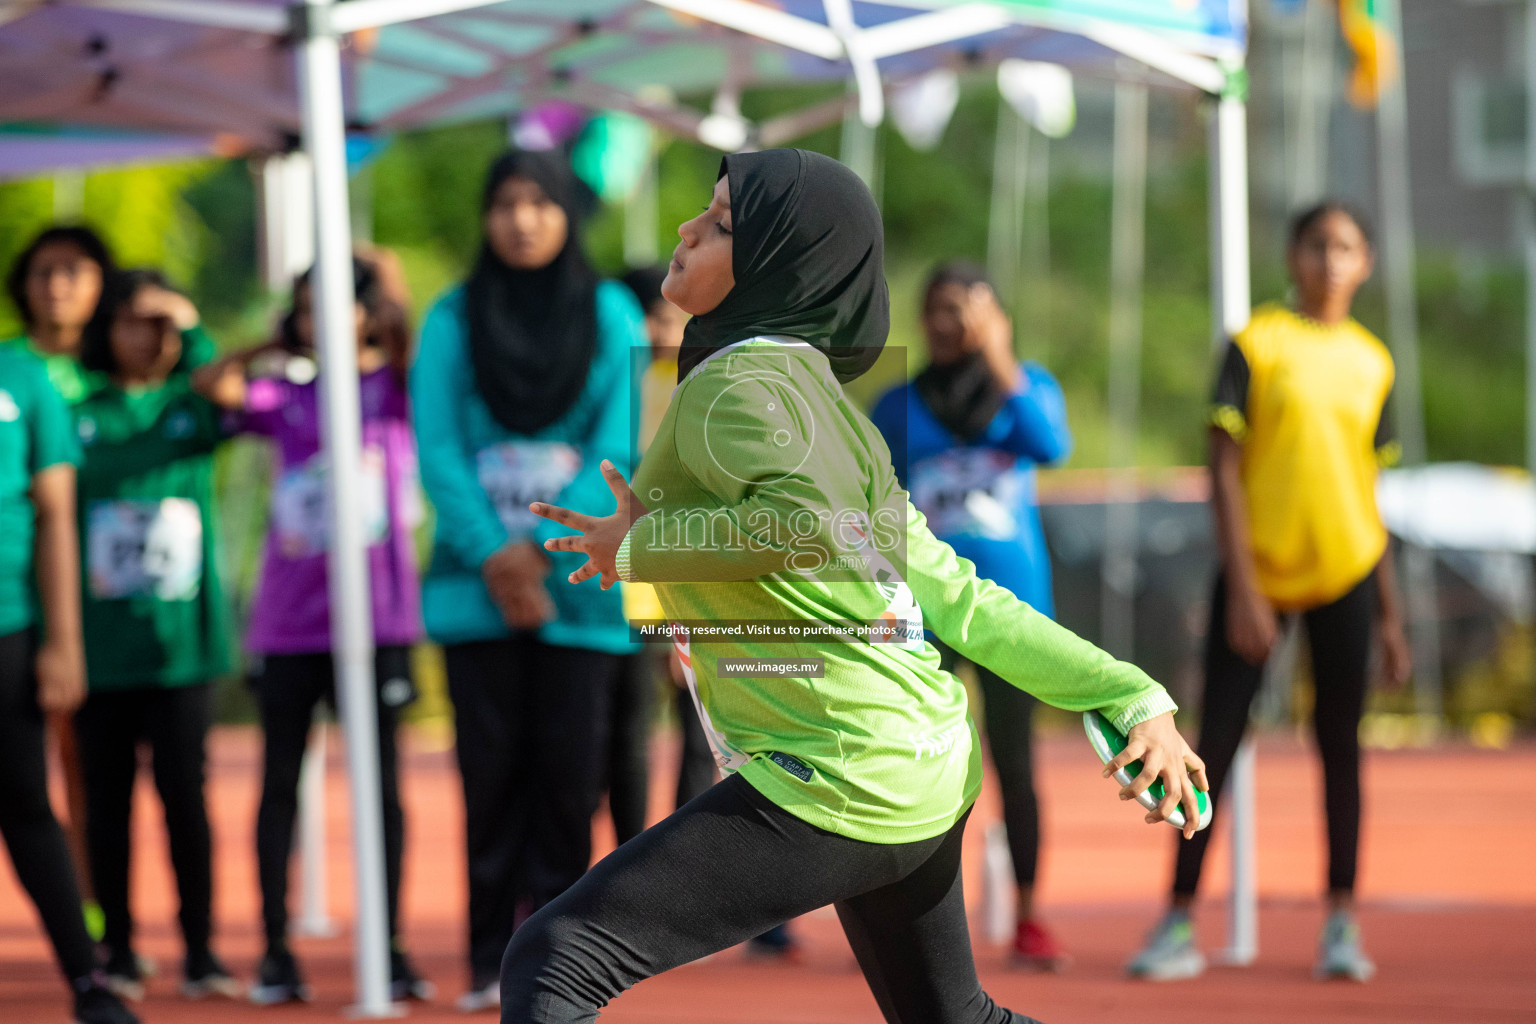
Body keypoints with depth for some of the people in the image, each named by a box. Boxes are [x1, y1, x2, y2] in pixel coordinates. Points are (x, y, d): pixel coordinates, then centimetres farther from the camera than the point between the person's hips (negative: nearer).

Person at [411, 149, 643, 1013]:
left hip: (579, 581, 0)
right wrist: (492, 555, -14)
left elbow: (619, 446, -3)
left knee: (568, 773, -1)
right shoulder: (453, 319, 5)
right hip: (480, 583, 0)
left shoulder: (611, 314, 4)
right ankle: (493, 962, 3)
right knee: (492, 774, -1)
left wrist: (544, 550, -13)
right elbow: (438, 448, -2)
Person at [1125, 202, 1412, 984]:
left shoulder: (1372, 362, 9)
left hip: (1345, 572, 3)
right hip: (1258, 568, -3)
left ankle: (1341, 925, 10)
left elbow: (1367, 490, 15)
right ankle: (1179, 925, 4)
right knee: (1215, 742, -3)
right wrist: (1242, 587, -14)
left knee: (1339, 743, 4)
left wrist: (1390, 615, 13)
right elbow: (1223, 469, -6)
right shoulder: (1257, 344, -3)